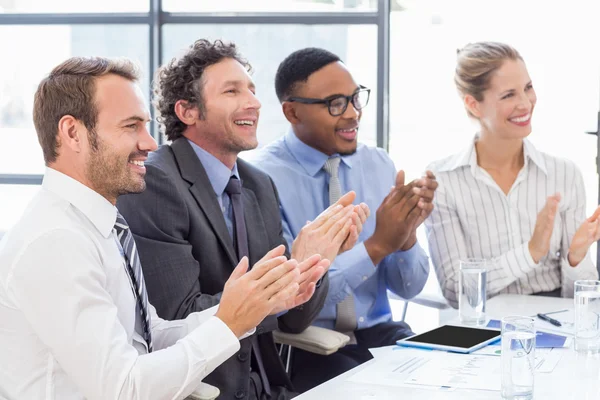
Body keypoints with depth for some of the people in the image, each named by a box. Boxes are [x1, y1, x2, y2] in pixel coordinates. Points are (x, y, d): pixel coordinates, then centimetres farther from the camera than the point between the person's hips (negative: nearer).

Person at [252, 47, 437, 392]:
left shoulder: (379, 164, 5)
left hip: (379, 333, 5)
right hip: (303, 344, -5)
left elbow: (409, 288, 5)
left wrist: (406, 235, -16)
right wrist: (376, 246, -24)